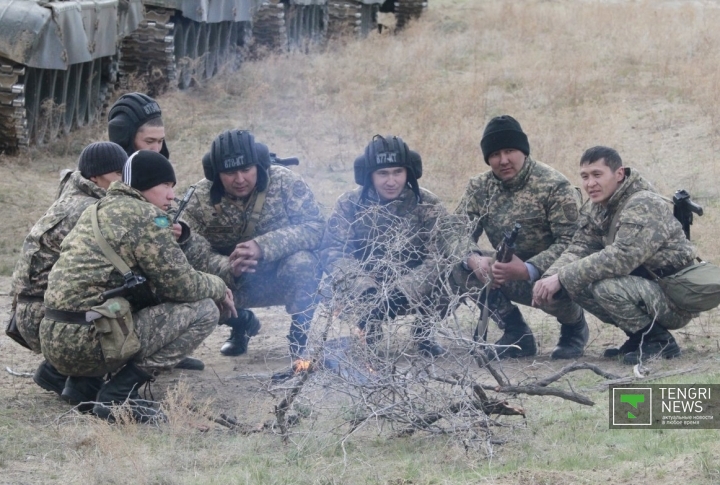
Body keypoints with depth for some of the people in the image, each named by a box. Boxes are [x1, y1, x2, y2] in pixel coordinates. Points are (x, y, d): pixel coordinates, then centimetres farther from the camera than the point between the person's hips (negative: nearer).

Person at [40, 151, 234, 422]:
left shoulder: (102, 209, 21)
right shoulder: (146, 216, -6)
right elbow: (181, 285, -7)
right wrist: (218, 288, 12)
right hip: (86, 343, -9)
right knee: (204, 311, -2)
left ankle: (84, 381, 13)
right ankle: (118, 394, -10)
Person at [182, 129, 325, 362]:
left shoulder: (285, 183, -18)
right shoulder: (200, 198, -14)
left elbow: (314, 227, -25)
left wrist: (262, 246, -38)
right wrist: (227, 268, -37)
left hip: (283, 278, -2)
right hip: (233, 284, 3)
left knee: (301, 263, -34)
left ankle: (299, 344, -12)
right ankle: (242, 323, 10)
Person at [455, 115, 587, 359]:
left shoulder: (554, 186, -16)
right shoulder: (480, 187, 0)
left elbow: (571, 243, -23)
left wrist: (528, 270, -38)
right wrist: (473, 260, -30)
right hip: (509, 277, 5)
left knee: (554, 294, -40)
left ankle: (575, 327, 1)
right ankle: (516, 333, -2)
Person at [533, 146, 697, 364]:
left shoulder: (644, 205, -22)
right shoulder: (596, 207, 6)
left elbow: (621, 257, -33)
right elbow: (579, 249, 2)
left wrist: (562, 278, -30)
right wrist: (550, 277, -19)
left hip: (675, 300, -9)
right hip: (645, 286, 9)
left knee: (606, 287, -30)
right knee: (576, 284, -3)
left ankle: (660, 340, -9)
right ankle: (638, 336, 9)